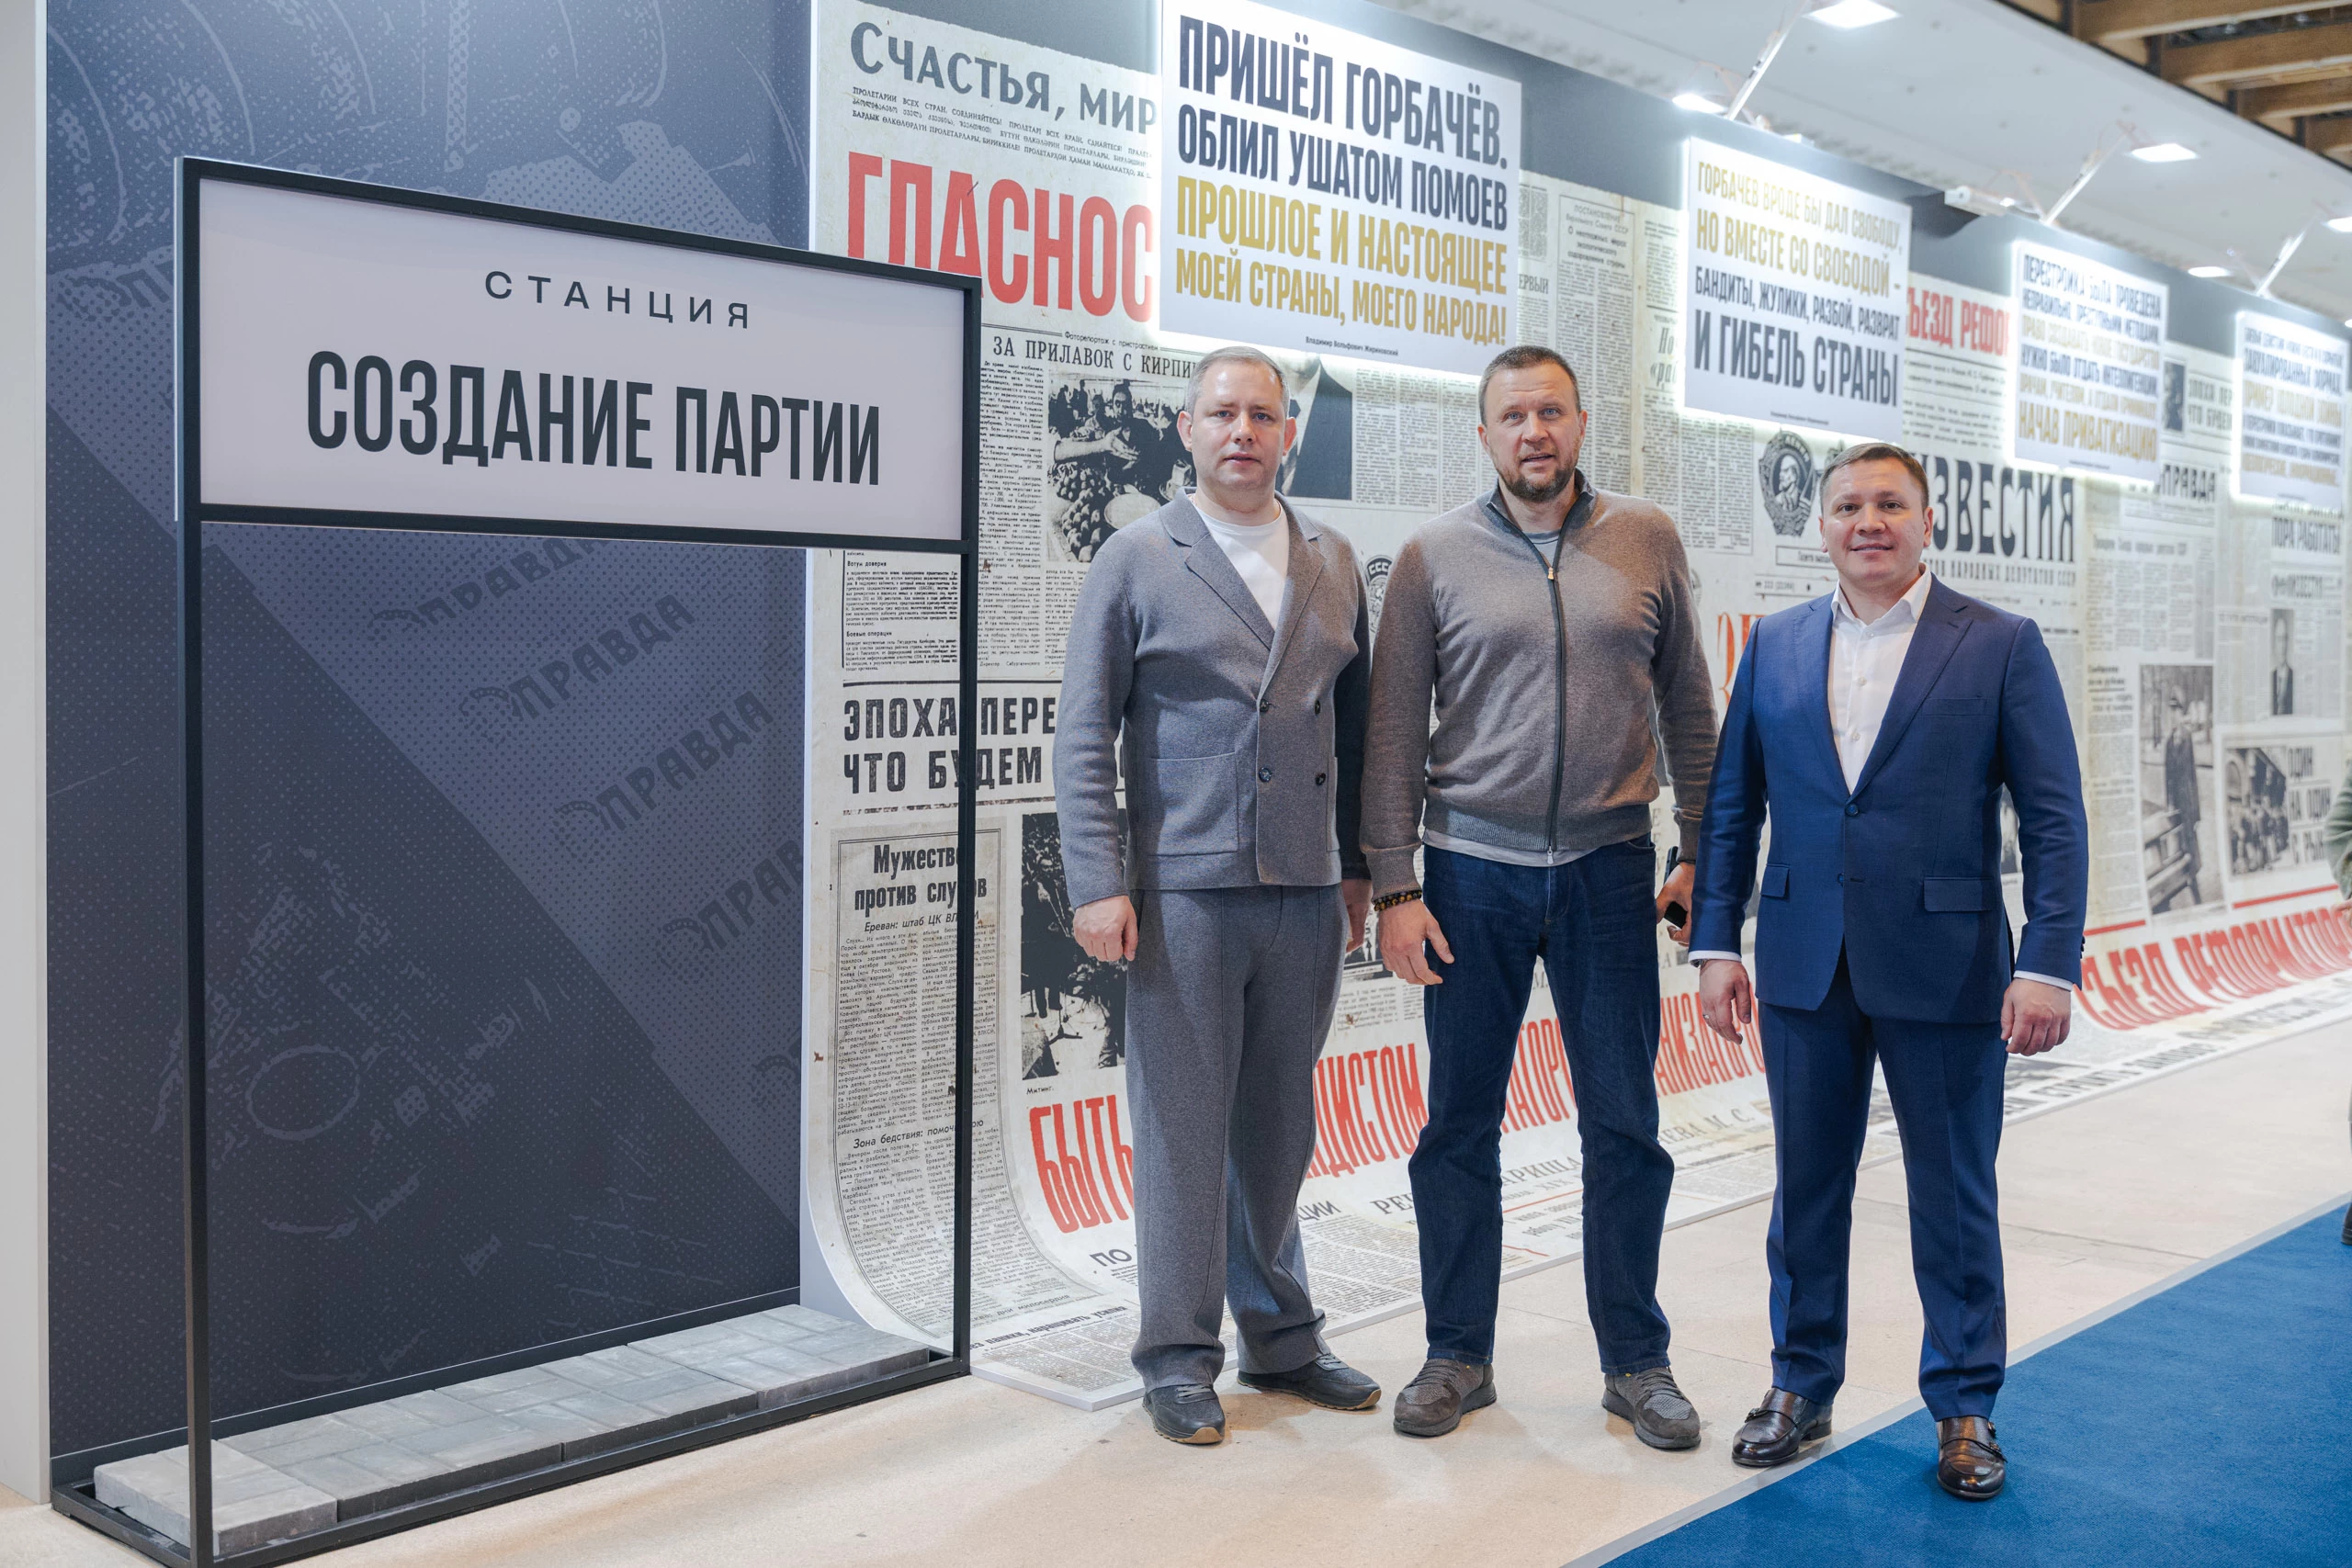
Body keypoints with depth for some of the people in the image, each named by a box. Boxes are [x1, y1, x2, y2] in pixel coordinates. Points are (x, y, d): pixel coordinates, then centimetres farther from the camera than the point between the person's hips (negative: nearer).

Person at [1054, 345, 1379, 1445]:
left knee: (1279, 1126, 12)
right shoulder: (1137, 560, 2)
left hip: (1306, 893, 4)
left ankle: (1279, 1337, 26)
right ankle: (1179, 1357, 13)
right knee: (1182, 1126, 1)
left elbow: (1355, 724, 15)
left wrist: (1360, 863, 10)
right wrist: (1098, 886, -8)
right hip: (1184, 891, -3)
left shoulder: (1334, 563, 12)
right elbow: (1084, 738, -1)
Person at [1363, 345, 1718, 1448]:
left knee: (1625, 1127, 6)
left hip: (1608, 870, 1)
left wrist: (1706, 854, 4)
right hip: (1472, 873, 0)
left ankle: (1636, 1363, 20)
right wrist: (1392, 888, -5)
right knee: (1460, 1126, 6)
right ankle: (1458, 1356, 21)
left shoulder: (1647, 541, 4)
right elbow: (1393, 732, 0)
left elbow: (1687, 706, 9)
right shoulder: (1434, 556, 0)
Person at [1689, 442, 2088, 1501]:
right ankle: (1801, 1386, 27)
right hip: (1805, 969, 3)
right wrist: (1714, 943, 3)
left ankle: (1964, 1406, 24)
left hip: (1945, 968, -2)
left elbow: (2054, 818, -4)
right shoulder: (1776, 646, 7)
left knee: (1954, 1196, 8)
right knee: (1806, 1187, 12)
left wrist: (2049, 965, -12)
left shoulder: (2001, 646, -2)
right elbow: (1731, 805, 9)